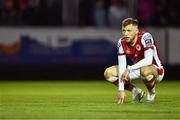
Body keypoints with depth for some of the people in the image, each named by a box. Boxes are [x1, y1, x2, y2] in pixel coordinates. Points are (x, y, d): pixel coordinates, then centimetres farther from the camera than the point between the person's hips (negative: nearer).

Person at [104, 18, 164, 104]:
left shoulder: (145, 37, -26)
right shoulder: (121, 42, -10)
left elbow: (148, 60, -36)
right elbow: (122, 65, -14)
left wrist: (130, 69, -41)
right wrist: (121, 89, -20)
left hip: (155, 70, -6)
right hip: (137, 69, 6)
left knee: (144, 71, -43)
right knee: (108, 73, -6)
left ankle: (151, 92, -10)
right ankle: (136, 91, 7)